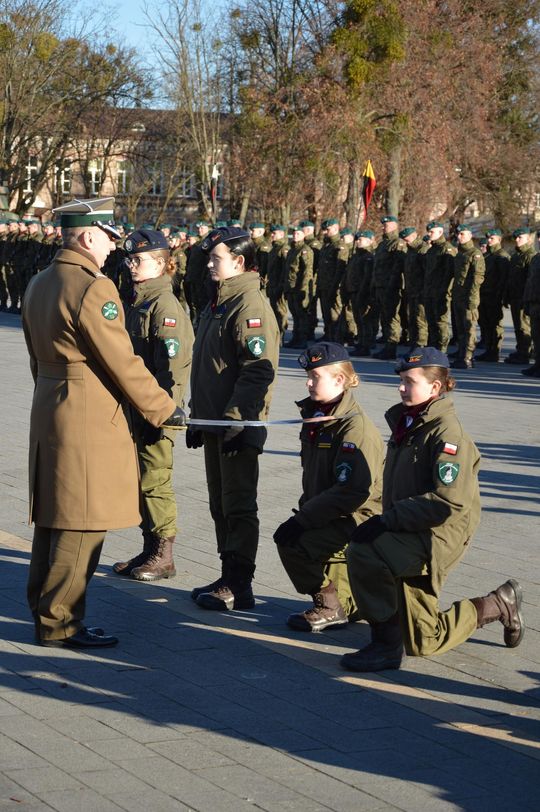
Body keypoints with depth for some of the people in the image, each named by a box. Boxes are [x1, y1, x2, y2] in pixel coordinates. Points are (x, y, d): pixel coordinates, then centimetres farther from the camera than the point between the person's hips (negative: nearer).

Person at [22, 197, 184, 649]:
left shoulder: (39, 285, 12)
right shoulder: (94, 288, -17)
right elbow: (123, 363, -16)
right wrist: (164, 409, -7)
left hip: (47, 413, 10)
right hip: (90, 420, -10)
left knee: (51, 517, 16)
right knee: (82, 524, -3)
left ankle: (44, 609, 24)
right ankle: (59, 623, 1)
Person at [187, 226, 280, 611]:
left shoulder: (250, 305, -14)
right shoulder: (217, 304, 17)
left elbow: (258, 370, -21)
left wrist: (236, 419, -25)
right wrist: (198, 418, 21)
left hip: (239, 423, -10)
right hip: (214, 422, 10)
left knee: (238, 506, -4)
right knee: (221, 504, 14)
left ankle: (239, 586, 0)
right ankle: (229, 577, 22)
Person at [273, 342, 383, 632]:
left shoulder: (355, 427, -20)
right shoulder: (315, 417, 11)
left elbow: (352, 491, -26)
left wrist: (304, 518, -23)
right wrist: (305, 508, 6)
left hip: (359, 518, -10)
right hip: (331, 514, 10)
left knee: (293, 541, -25)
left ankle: (330, 607, -5)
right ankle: (349, 599, 25)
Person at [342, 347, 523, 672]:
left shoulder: (447, 432, -15)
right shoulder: (406, 423, 12)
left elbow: (448, 501, -25)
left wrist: (387, 521, -24)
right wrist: (386, 521, 6)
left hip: (439, 535, -9)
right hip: (411, 539, 9)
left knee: (363, 551, -32)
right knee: (422, 643, 13)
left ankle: (386, 644, -20)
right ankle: (500, 605, 33)